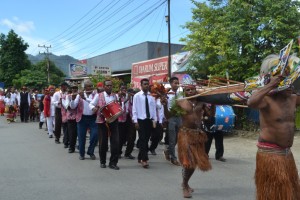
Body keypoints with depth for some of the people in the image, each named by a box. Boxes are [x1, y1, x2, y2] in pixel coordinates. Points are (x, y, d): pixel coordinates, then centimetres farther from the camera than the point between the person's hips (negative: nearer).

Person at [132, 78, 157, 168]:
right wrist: (135, 121, -9)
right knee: (142, 140, -7)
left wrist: (154, 120, 3)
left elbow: (154, 109, 8)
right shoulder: (137, 96, -1)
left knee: (146, 140, 10)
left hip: (149, 120, 4)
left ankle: (140, 157, 24)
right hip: (141, 120, -4)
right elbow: (134, 109, -4)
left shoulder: (151, 96, 7)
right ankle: (144, 159, -6)